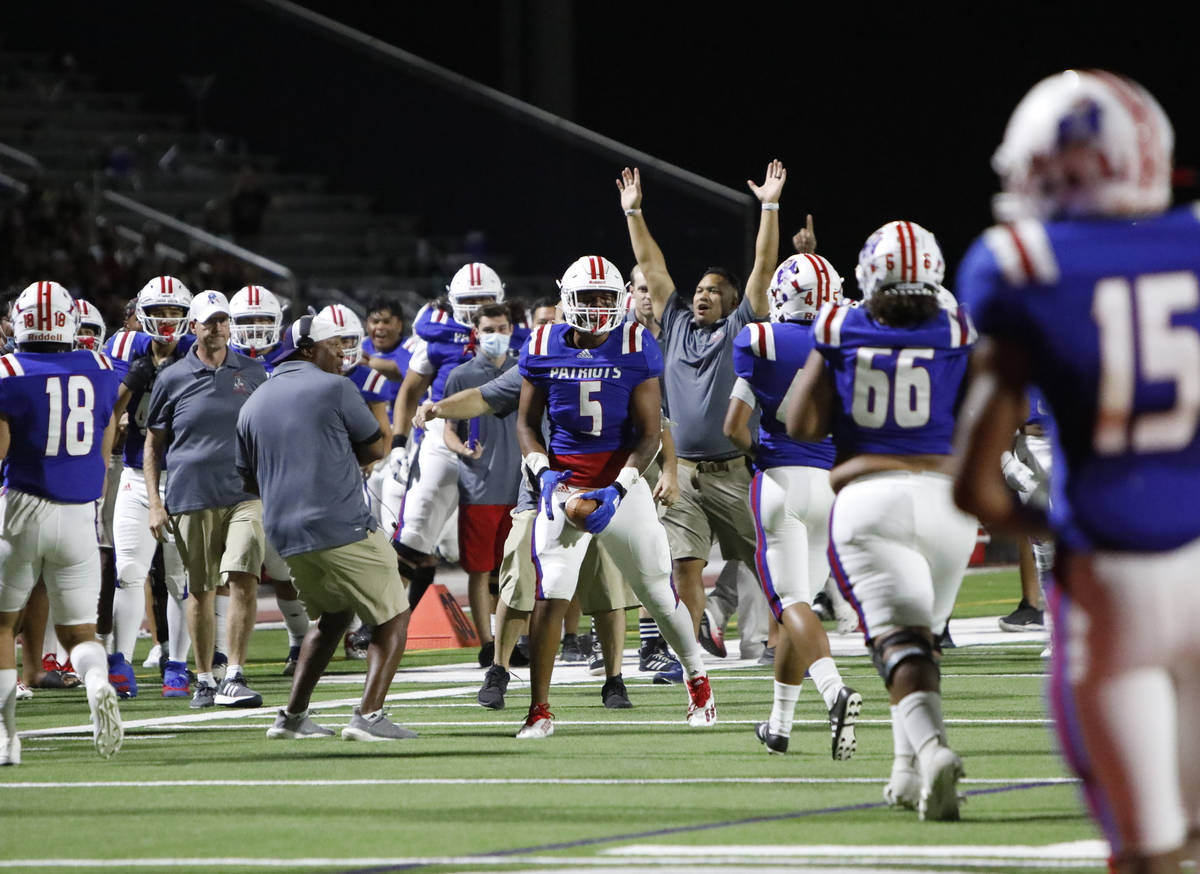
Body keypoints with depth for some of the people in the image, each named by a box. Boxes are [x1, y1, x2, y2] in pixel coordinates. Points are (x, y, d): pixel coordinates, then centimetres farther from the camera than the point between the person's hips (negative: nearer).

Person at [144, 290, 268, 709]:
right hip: (192, 497, 0)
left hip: (244, 492, 0)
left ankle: (235, 677, -12)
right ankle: (204, 680, 19)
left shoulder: (253, 373, 9)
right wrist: (155, 503, 1)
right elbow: (153, 445, 9)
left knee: (244, 579, -15)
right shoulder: (172, 379, 4)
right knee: (200, 591, 7)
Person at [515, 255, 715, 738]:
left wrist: (618, 490, -17)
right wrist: (543, 472, -8)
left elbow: (649, 432, -6)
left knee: (658, 588, 6)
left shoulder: (636, 349, -6)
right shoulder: (544, 348, 0)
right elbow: (527, 422, 10)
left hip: (621, 480, -1)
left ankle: (698, 679, 30)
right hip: (565, 480, 1)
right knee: (551, 594, -11)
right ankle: (539, 710, -5)